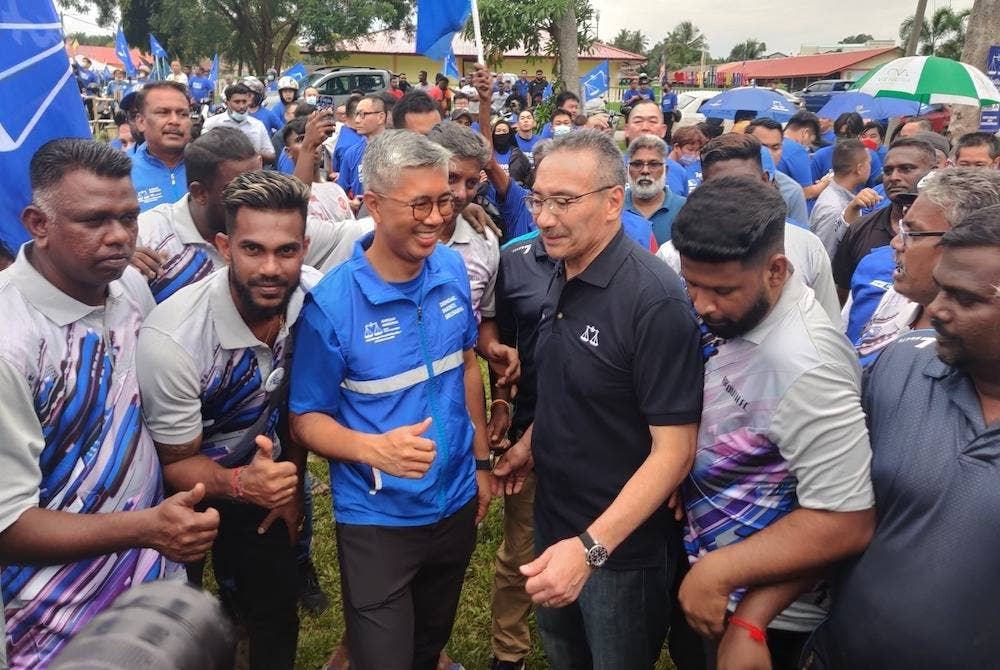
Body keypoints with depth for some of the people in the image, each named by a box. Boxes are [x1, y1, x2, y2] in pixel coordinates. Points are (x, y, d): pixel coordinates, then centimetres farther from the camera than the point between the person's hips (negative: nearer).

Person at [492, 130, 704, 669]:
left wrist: (592, 546, -30)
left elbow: (673, 450, -26)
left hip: (620, 549, -7)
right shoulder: (562, 279, 1)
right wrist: (528, 444, 9)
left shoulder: (654, 300, -25)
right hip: (554, 525, 7)